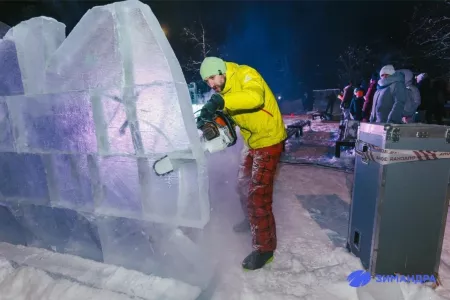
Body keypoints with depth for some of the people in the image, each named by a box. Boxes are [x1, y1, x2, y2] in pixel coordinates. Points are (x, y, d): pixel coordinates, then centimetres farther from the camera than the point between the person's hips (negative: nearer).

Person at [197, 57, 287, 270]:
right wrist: (209, 119, -18)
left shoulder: (246, 75, -18)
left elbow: (255, 97, -39)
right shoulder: (224, 90, 8)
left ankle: (264, 248, 7)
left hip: (268, 141, -9)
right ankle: (252, 221, 45)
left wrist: (220, 100, -47)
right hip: (251, 142, 9)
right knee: (244, 185, 20)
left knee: (259, 194, -8)